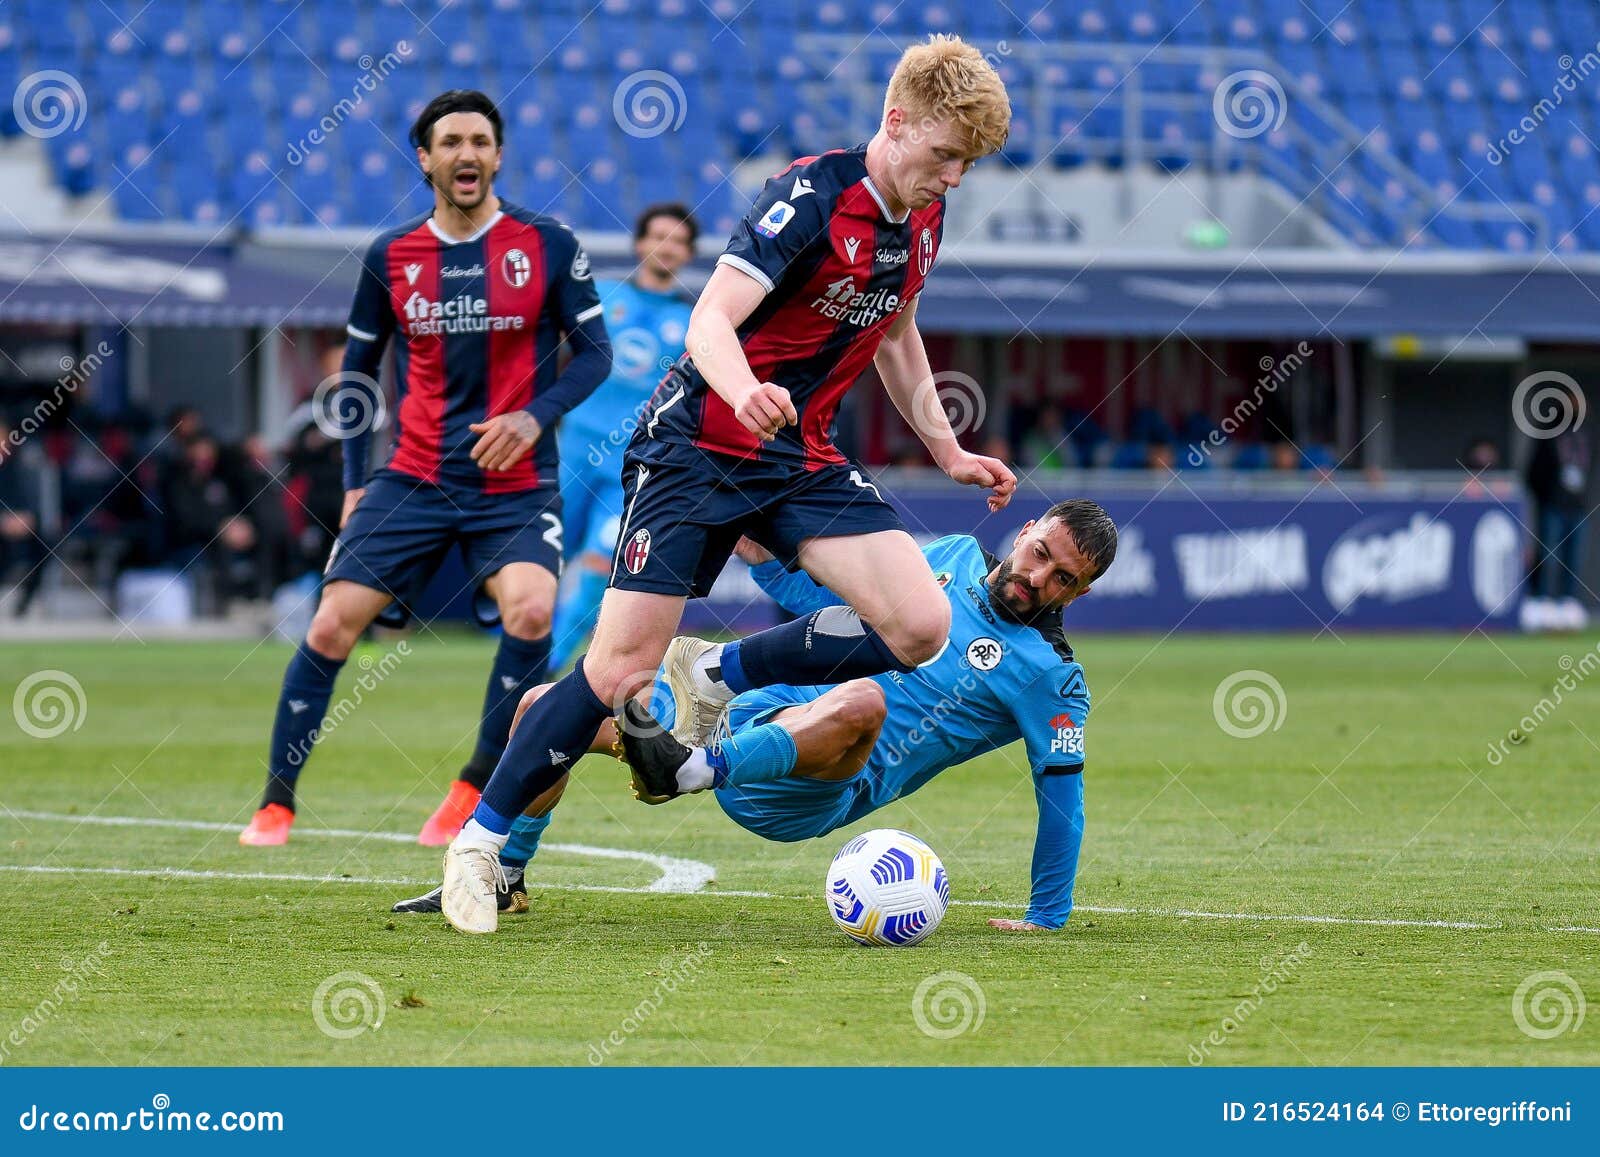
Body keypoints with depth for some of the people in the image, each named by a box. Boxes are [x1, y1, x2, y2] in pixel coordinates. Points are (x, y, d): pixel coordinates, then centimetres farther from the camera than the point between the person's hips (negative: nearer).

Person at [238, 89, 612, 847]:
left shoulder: (548, 246, -3)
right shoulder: (391, 258, 4)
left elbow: (594, 352, 2)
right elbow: (357, 371, 15)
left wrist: (535, 416, -15)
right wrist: (355, 481, 10)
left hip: (516, 485, -2)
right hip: (415, 479, 2)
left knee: (530, 610, -27)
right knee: (332, 625, -7)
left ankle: (476, 789, -10)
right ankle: (277, 801, 8)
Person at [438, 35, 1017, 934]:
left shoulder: (922, 218, 5)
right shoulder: (815, 195, -19)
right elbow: (710, 323, -28)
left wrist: (948, 451, 24)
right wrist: (743, 394, -48)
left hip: (802, 456, 7)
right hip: (697, 446, -7)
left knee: (920, 628, -13)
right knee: (622, 667, -12)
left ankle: (716, 676, 7)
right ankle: (480, 844, 5)